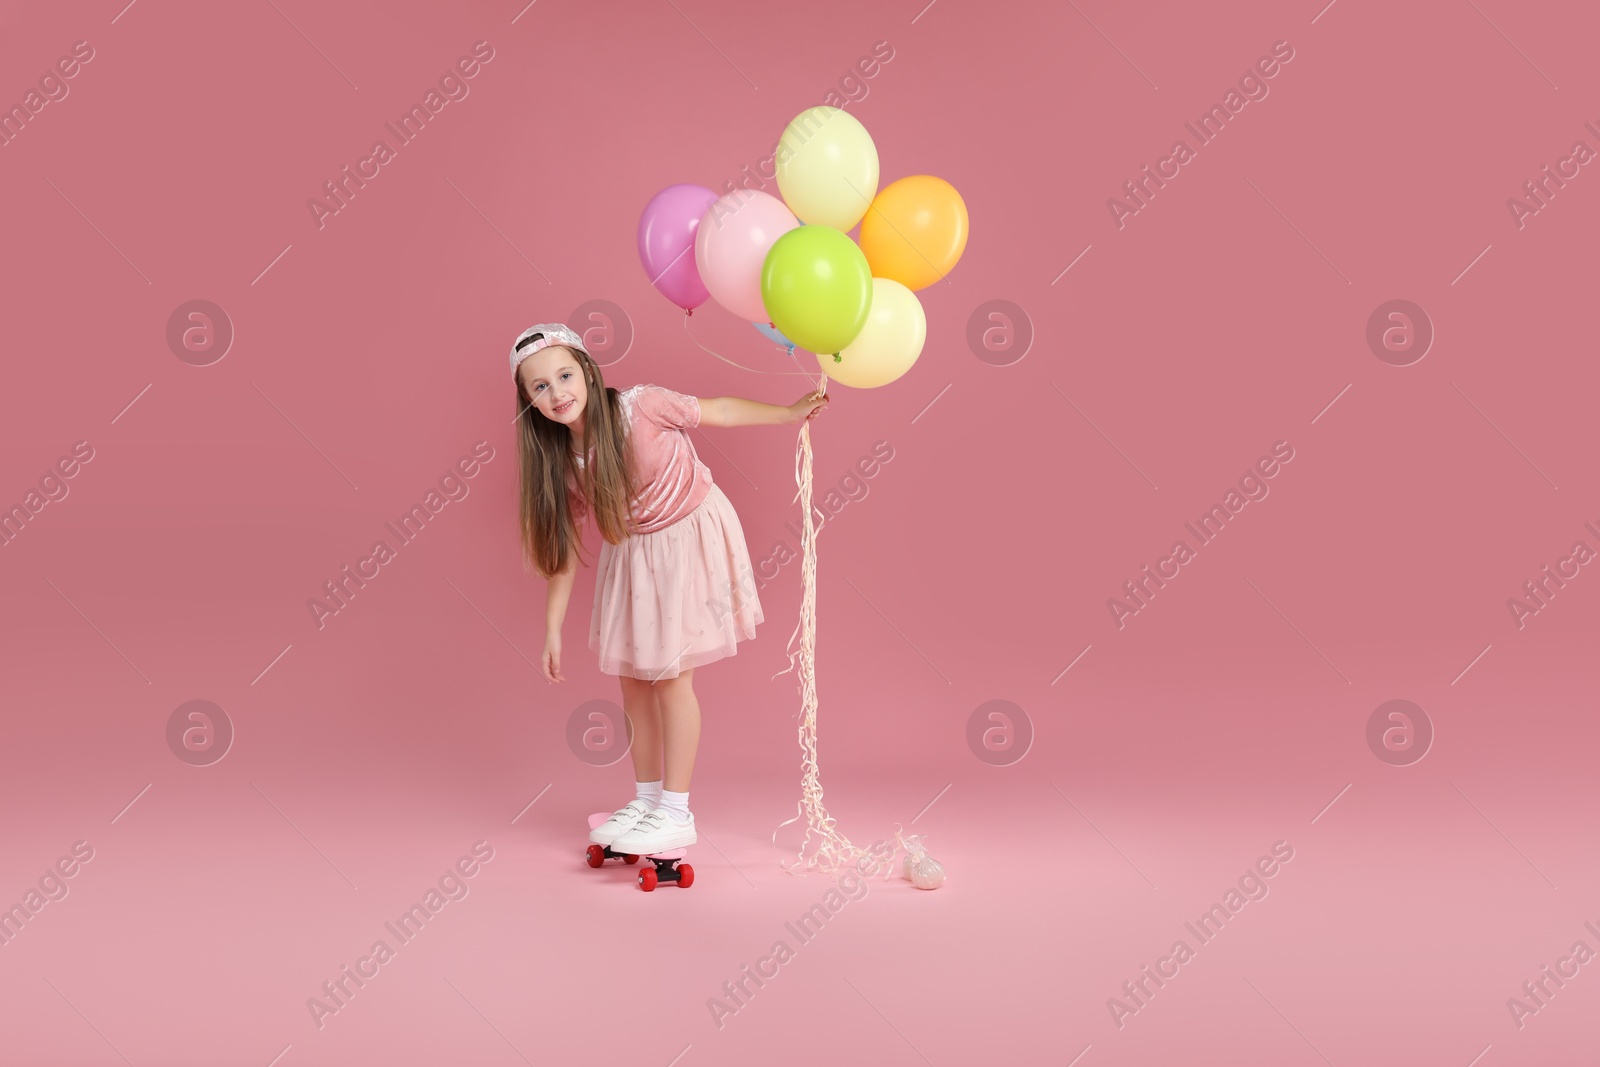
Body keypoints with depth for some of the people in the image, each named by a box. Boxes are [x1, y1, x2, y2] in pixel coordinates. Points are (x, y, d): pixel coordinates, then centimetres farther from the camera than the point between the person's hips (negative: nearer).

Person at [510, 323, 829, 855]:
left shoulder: (640, 406, -23)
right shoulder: (560, 459, -7)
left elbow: (718, 410, -11)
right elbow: (563, 545, -1)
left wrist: (791, 413, -11)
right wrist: (552, 630, -1)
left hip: (689, 539, -5)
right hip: (632, 553, 6)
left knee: (670, 675, -5)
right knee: (633, 678, 9)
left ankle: (676, 814, 5)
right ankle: (645, 800, 25)